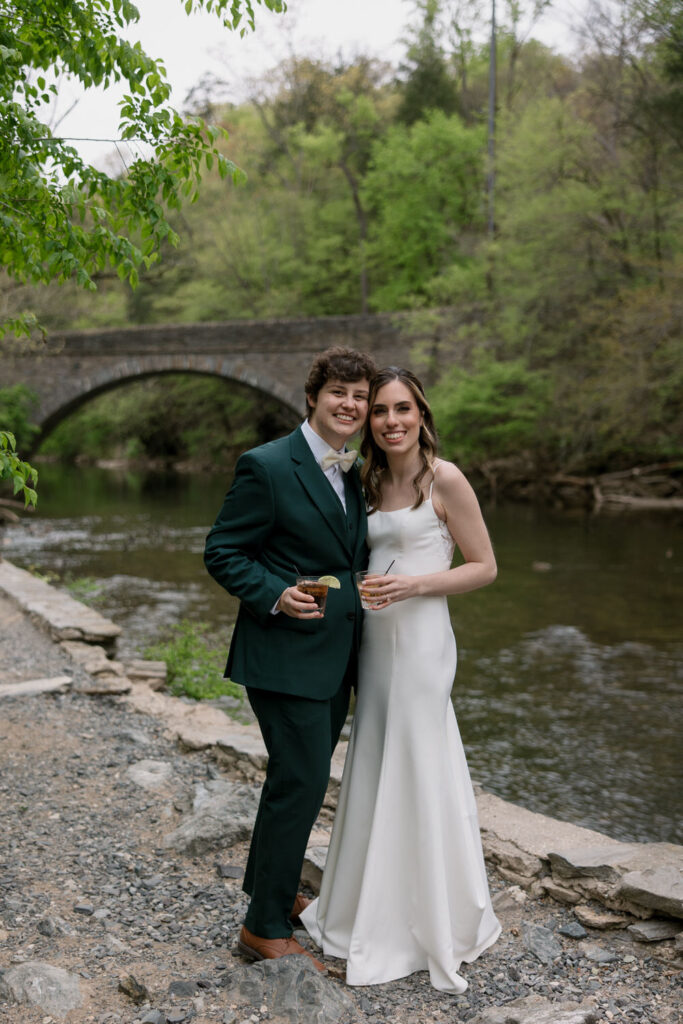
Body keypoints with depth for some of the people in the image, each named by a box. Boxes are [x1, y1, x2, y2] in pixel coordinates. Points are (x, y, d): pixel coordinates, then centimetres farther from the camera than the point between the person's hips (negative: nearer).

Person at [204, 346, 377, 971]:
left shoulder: (356, 470, 10)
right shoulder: (267, 466, -14)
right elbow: (222, 553, -13)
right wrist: (275, 595, -25)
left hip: (335, 658, 9)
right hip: (286, 654, -8)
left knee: (301, 776, 20)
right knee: (302, 781, -6)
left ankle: (273, 890, 40)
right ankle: (266, 927, 10)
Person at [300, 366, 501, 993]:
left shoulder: (445, 480, -11)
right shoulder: (370, 482, 10)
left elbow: (484, 568, -8)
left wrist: (414, 585, -18)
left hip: (421, 641, -7)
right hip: (375, 639, 7)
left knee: (419, 771, 0)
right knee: (374, 771, 14)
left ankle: (438, 924, 18)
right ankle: (375, 909, 30)